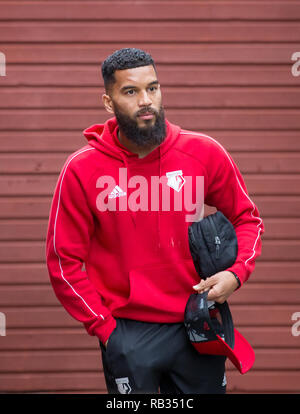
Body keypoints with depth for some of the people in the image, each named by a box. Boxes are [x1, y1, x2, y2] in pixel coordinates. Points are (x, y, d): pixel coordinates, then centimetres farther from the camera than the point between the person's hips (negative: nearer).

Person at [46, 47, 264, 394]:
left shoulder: (205, 153, -3)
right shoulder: (81, 170, -7)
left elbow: (247, 218, 10)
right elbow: (65, 261, -2)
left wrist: (236, 274, -8)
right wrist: (105, 329, -5)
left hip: (198, 325, 2)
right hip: (128, 333, -2)